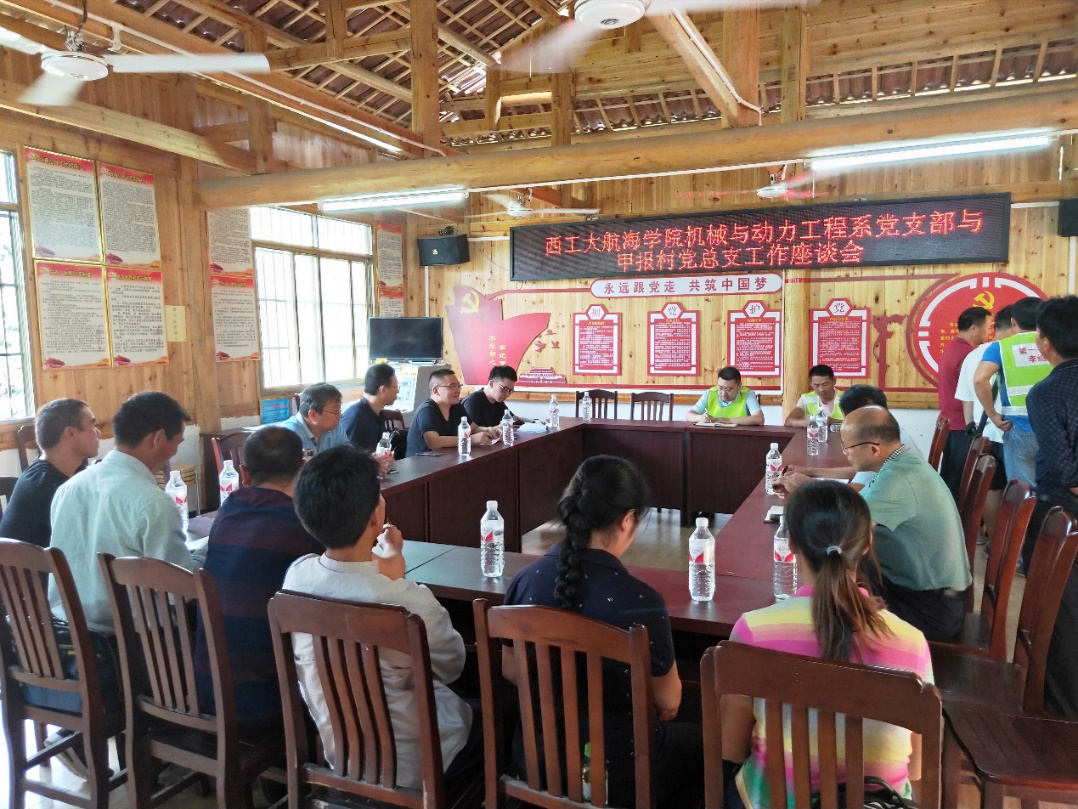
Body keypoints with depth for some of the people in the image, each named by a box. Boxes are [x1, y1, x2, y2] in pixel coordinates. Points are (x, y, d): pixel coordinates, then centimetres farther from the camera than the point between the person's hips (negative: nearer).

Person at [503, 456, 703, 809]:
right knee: (700, 743, 26)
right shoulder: (640, 602, -27)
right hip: (612, 774, -5)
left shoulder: (525, 581, -13)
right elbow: (668, 703, -10)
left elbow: (510, 671, 3)